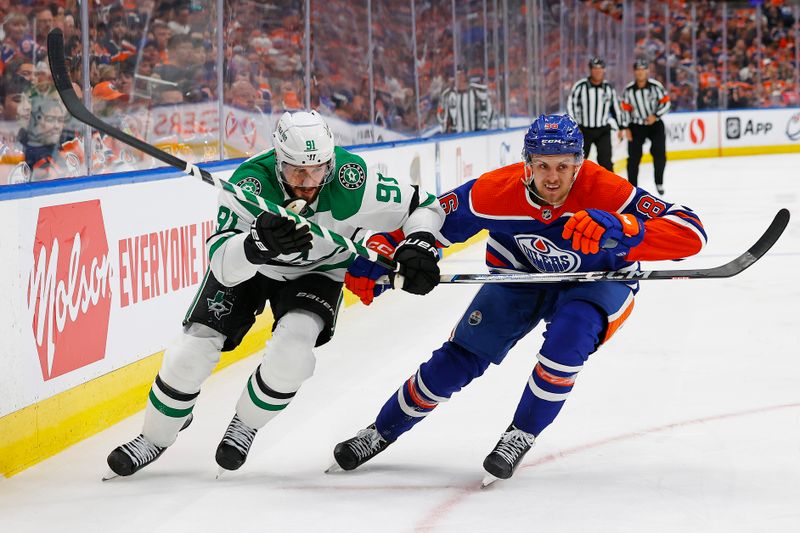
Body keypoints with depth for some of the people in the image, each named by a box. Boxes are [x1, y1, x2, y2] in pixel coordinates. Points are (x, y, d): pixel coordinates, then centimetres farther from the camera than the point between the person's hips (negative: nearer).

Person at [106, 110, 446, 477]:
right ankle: (154, 439, 18)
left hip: (316, 272, 0)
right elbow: (222, 264, -43)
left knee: (292, 351, -25)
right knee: (194, 349, -7)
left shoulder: (351, 182, -33)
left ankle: (246, 423, 4)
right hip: (247, 265, 0)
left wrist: (419, 246, -39)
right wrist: (259, 243, -63)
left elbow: (423, 205, -20)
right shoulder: (250, 184, -36)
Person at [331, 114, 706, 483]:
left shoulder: (606, 192, -35)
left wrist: (620, 230, -57)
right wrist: (377, 259, -24)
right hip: (520, 273, 2)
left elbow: (691, 233, -42)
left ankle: (521, 437, -9)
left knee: (567, 337, -32)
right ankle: (382, 431, 20)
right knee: (460, 359, -3)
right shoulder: (496, 191, -28)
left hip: (596, 279, -2)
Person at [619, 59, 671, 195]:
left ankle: (659, 183, 10)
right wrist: (626, 128, -5)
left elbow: (666, 102, -6)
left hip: (655, 123, -1)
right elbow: (625, 109, -1)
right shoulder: (629, 89, -7)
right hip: (636, 126, 1)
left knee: (659, 154, -8)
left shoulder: (655, 86, -12)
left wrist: (655, 116, -19)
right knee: (634, 156, -2)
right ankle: (632, 186, 8)